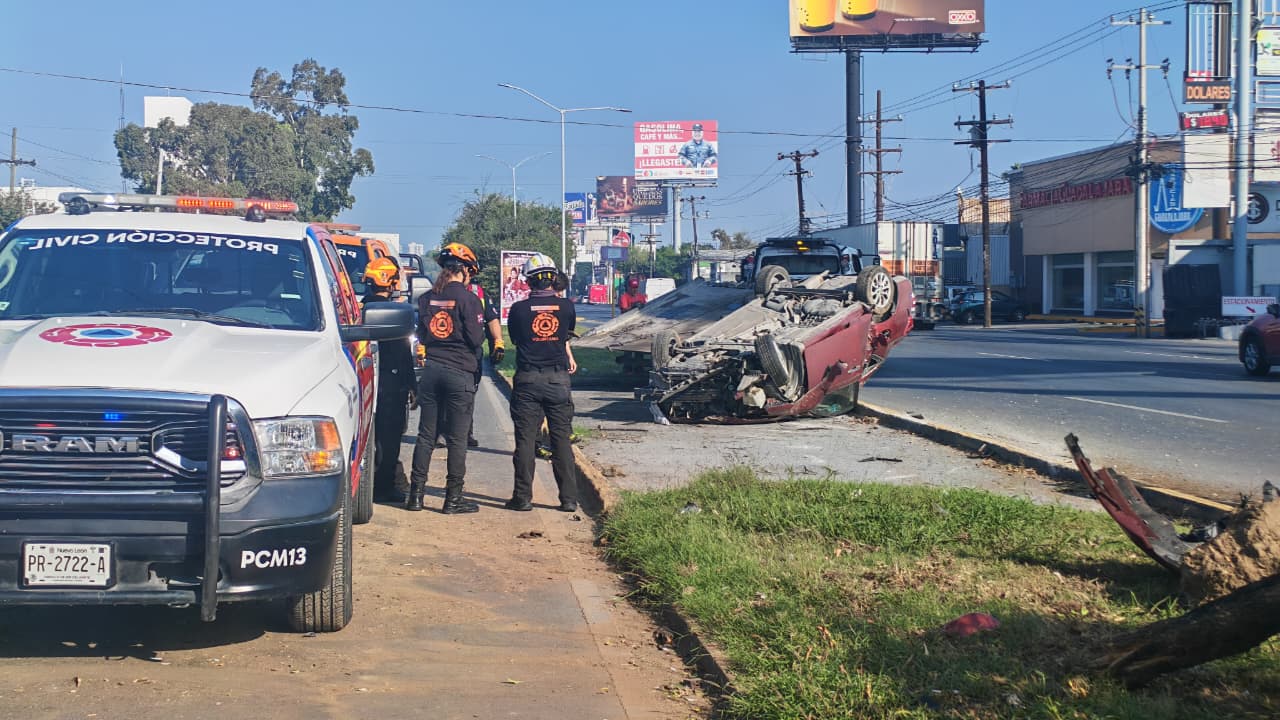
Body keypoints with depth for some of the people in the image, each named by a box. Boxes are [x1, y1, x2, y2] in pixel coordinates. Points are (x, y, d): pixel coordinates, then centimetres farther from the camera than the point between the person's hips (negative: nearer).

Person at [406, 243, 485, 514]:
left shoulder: (426, 298, 5)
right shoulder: (467, 298, -11)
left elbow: (421, 336, 13)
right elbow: (476, 339, -11)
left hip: (432, 369, 5)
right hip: (460, 373, -5)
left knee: (425, 434, 11)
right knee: (457, 438, 2)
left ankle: (416, 494, 13)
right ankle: (453, 498, 5)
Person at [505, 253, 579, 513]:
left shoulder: (519, 309, -3)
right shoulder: (566, 307, -2)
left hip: (527, 381, -1)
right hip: (558, 379, 1)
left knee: (525, 440, 5)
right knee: (562, 440, 7)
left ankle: (523, 497, 6)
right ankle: (569, 498, 7)